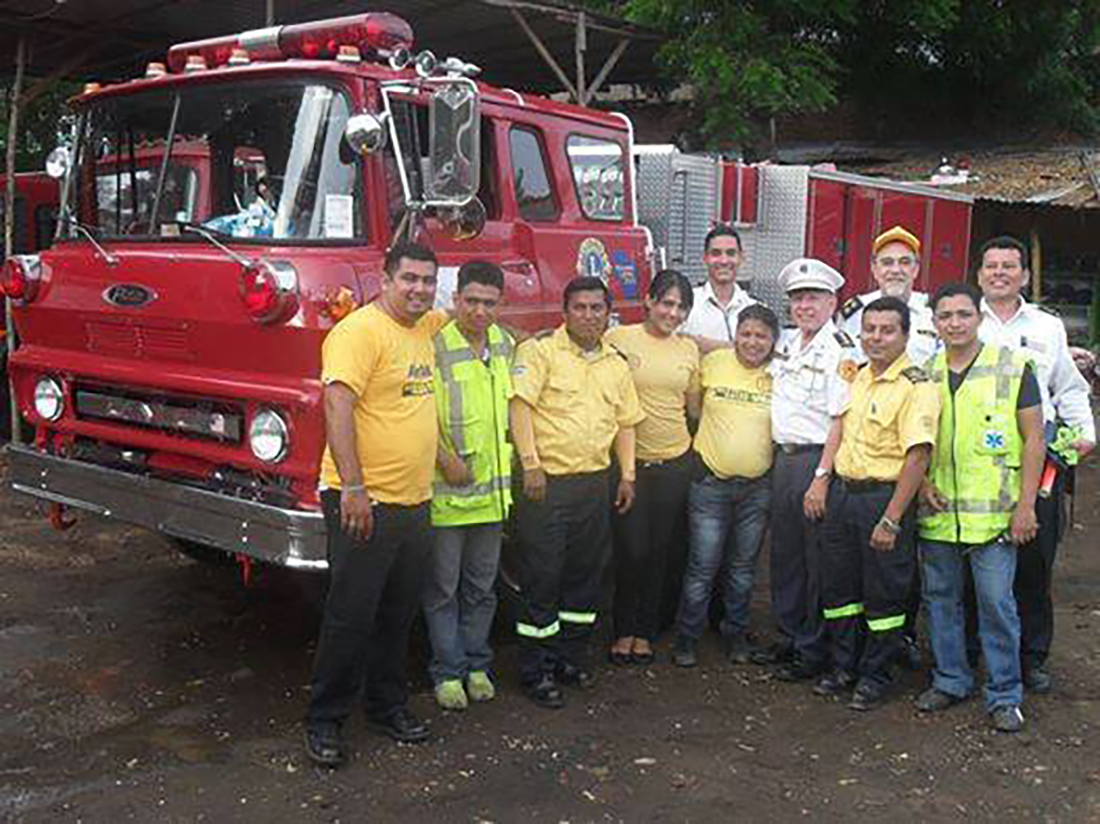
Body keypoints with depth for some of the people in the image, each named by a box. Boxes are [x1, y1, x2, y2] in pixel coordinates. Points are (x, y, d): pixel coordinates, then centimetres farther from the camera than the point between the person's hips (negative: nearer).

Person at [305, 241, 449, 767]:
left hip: (415, 503, 8)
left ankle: (388, 706, 32)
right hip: (364, 504, -8)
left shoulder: (424, 328, 12)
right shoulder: (361, 330, -14)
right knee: (350, 617, 0)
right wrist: (353, 487, -30)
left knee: (398, 616, 17)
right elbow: (337, 406, -24)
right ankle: (324, 722, 14)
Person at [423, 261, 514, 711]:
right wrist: (444, 459, -20)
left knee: (482, 588, 15)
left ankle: (476, 664, 28)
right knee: (443, 588, 6)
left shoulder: (504, 345, 7)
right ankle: (447, 671, 18)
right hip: (446, 490, -6)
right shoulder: (435, 348, -13)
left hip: (491, 489, 6)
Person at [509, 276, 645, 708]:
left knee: (585, 575, 12)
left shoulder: (616, 364, 15)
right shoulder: (540, 350, -5)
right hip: (547, 482, -6)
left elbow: (625, 422, 20)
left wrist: (627, 474, 13)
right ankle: (535, 670, 8)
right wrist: (531, 465, -20)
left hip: (595, 482, 6)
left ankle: (570, 657, 26)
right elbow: (520, 405, -14)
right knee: (540, 577, -1)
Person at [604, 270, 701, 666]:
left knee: (659, 552, 11)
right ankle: (623, 630, 18)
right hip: (629, 461, -4)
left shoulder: (689, 350, 8)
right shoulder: (617, 340, -6)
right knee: (631, 551, -1)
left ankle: (645, 631, 25)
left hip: (675, 463, 4)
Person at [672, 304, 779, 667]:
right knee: (702, 568, 1)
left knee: (743, 568, 14)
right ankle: (686, 637, 16)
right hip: (711, 484, -2)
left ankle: (736, 633, 30)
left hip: (757, 487, 2)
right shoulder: (713, 363, -4)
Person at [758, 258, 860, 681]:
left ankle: (814, 650, 13)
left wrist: (822, 476, -19)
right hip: (783, 457, 8)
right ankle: (789, 638, 28)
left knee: (817, 559, 2)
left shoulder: (840, 352, -12)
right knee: (784, 553, 15)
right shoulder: (784, 342, 11)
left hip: (816, 459, -8)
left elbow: (841, 421, -16)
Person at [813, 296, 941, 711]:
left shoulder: (916, 386, -15)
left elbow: (917, 456, -20)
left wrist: (891, 519, -21)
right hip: (842, 492, 7)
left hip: (884, 496, -7)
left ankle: (875, 676, 22)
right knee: (837, 586, 14)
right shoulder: (858, 376, 10)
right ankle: (844, 666, 30)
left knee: (883, 595, 6)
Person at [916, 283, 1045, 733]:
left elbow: (1033, 439, -3)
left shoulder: (1013, 368, -2)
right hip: (937, 512, 4)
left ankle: (1004, 695, 14)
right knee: (940, 599, 12)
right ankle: (950, 680, 27)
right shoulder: (923, 374, 8)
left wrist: (1026, 506, -8)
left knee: (996, 603, -1)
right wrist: (921, 482, 0)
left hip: (993, 513, -4)